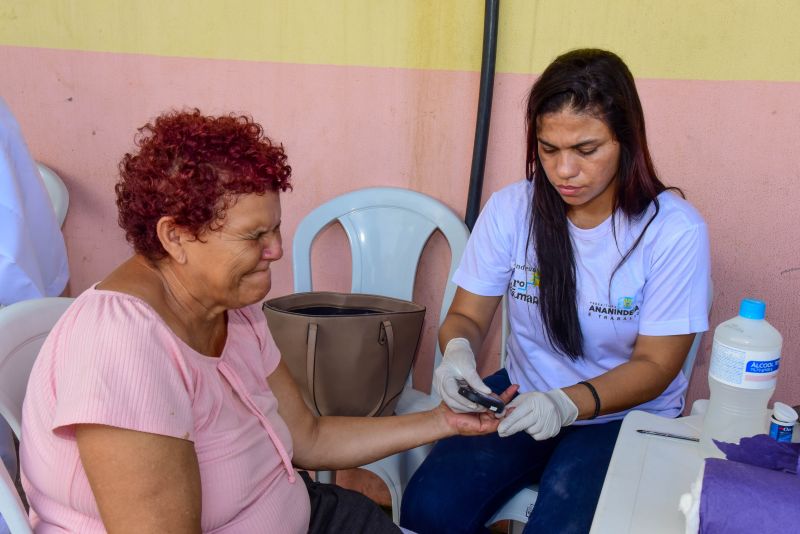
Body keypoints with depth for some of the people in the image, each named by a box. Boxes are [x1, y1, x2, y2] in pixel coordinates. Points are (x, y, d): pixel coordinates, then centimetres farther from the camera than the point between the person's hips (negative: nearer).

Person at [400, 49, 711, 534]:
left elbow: (655, 364, -12)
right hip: (525, 394, 2)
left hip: (626, 414, -2)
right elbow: (467, 315, 0)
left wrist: (569, 402, -29)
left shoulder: (675, 230, -15)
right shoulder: (511, 208, -7)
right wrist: (458, 350, -25)